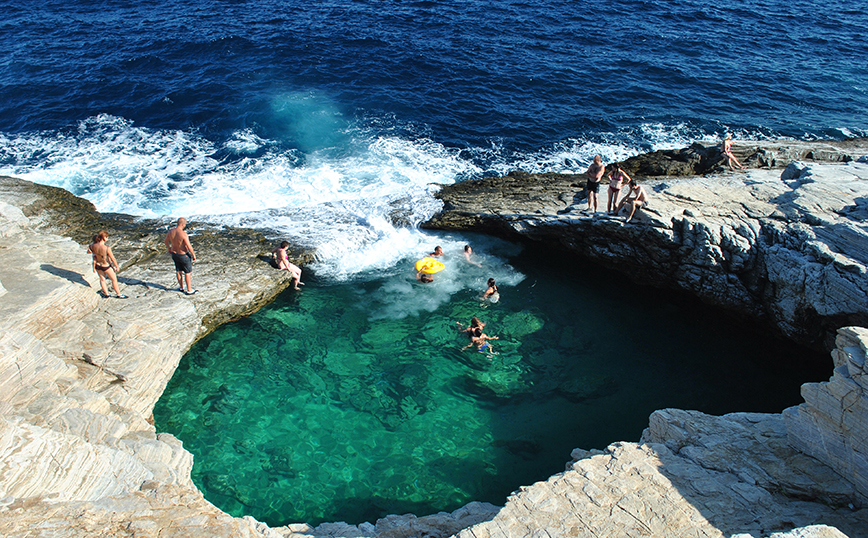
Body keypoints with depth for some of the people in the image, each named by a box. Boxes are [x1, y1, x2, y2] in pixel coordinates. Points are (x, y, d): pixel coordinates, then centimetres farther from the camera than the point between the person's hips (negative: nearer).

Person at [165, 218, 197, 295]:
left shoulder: (171, 231, -7)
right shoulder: (183, 234, -28)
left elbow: (166, 241, 10)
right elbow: (189, 246, -26)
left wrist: (169, 249, 28)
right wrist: (193, 255, -11)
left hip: (174, 254, 7)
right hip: (183, 255, -7)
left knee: (178, 271, 23)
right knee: (188, 272, 9)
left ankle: (181, 287, 38)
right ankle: (189, 290, 18)